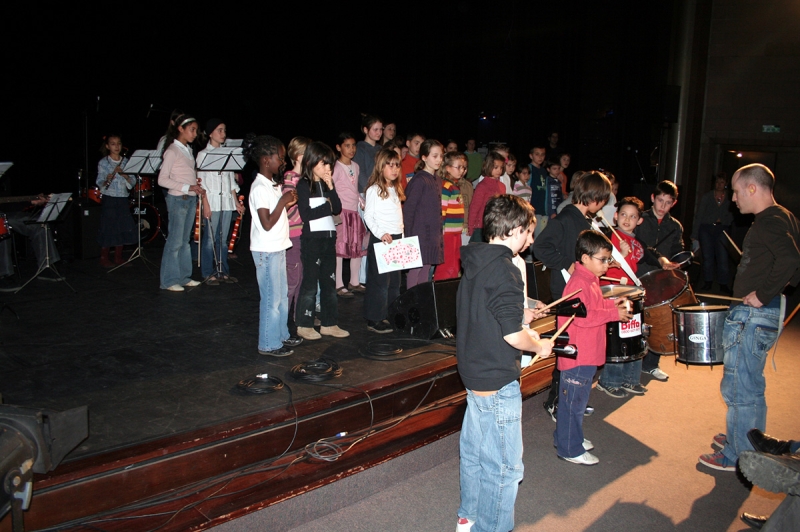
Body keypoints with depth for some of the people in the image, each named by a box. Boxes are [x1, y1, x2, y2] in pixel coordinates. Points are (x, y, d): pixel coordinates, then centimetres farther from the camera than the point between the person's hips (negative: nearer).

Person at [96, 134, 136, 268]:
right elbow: (99, 182, -6)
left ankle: (118, 257, 19)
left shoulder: (126, 162, 9)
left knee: (123, 228, 6)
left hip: (123, 199, 4)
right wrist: (107, 180, -27)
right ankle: (104, 258, 10)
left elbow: (133, 182, 3)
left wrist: (124, 174, -14)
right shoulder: (103, 163, -1)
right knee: (108, 229, -1)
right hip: (109, 199, -4)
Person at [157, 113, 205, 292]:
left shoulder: (188, 150, 14)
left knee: (185, 241, 13)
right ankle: (169, 281, 4)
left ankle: (184, 277, 20)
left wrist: (196, 184, 0)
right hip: (178, 199, -8)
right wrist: (188, 187, -20)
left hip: (191, 199, 8)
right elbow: (162, 180, -15)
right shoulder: (172, 151, -10)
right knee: (175, 241, -4)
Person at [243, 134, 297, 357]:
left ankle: (281, 334, 31)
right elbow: (267, 224, -22)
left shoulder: (273, 185, 11)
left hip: (278, 247, 10)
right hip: (266, 250, -9)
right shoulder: (260, 188, -18)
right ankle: (269, 344, 10)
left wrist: (287, 202, 0)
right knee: (271, 298, -1)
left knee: (282, 295, 18)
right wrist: (283, 201, -18)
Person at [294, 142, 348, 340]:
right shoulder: (304, 185, -6)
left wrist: (331, 187, -7)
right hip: (311, 239, -7)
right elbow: (306, 214, -16)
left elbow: (338, 209, 2)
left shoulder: (327, 184, 13)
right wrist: (327, 206, -6)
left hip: (329, 237, 7)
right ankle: (304, 325, 8)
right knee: (310, 283, -2)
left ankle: (329, 323, 17)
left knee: (329, 282, 9)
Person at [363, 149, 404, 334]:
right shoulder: (374, 190, -7)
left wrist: (401, 237, 10)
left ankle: (392, 315, 20)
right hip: (379, 240, -8)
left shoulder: (396, 190, 16)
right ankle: (374, 320, 1)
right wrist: (381, 234, -21)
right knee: (379, 281, -6)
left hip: (397, 238, 8)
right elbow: (368, 216, -11)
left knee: (395, 280, 11)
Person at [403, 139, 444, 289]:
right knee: (415, 270, 0)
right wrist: (409, 236, -15)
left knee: (427, 269, 14)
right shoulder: (419, 180, -13)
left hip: (433, 235, 8)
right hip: (420, 234, -8)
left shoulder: (437, 180, 11)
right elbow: (408, 209, -14)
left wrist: (439, 234, 11)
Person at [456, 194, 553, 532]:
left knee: (474, 450, 23)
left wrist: (519, 317, 16)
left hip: (474, 372, 10)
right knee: (503, 466, 4)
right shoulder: (503, 270, -22)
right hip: (498, 381, -10)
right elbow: (513, 335, -25)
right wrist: (539, 346, -7)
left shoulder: (475, 263, 6)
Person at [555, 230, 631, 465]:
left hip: (589, 354, 10)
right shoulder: (578, 283, -22)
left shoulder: (590, 280, 12)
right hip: (577, 356, -10)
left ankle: (572, 438, 35)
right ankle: (570, 450, 13)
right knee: (573, 402, 1)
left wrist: (612, 304, 8)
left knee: (578, 401, 21)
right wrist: (614, 313, -25)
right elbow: (582, 316, -28)